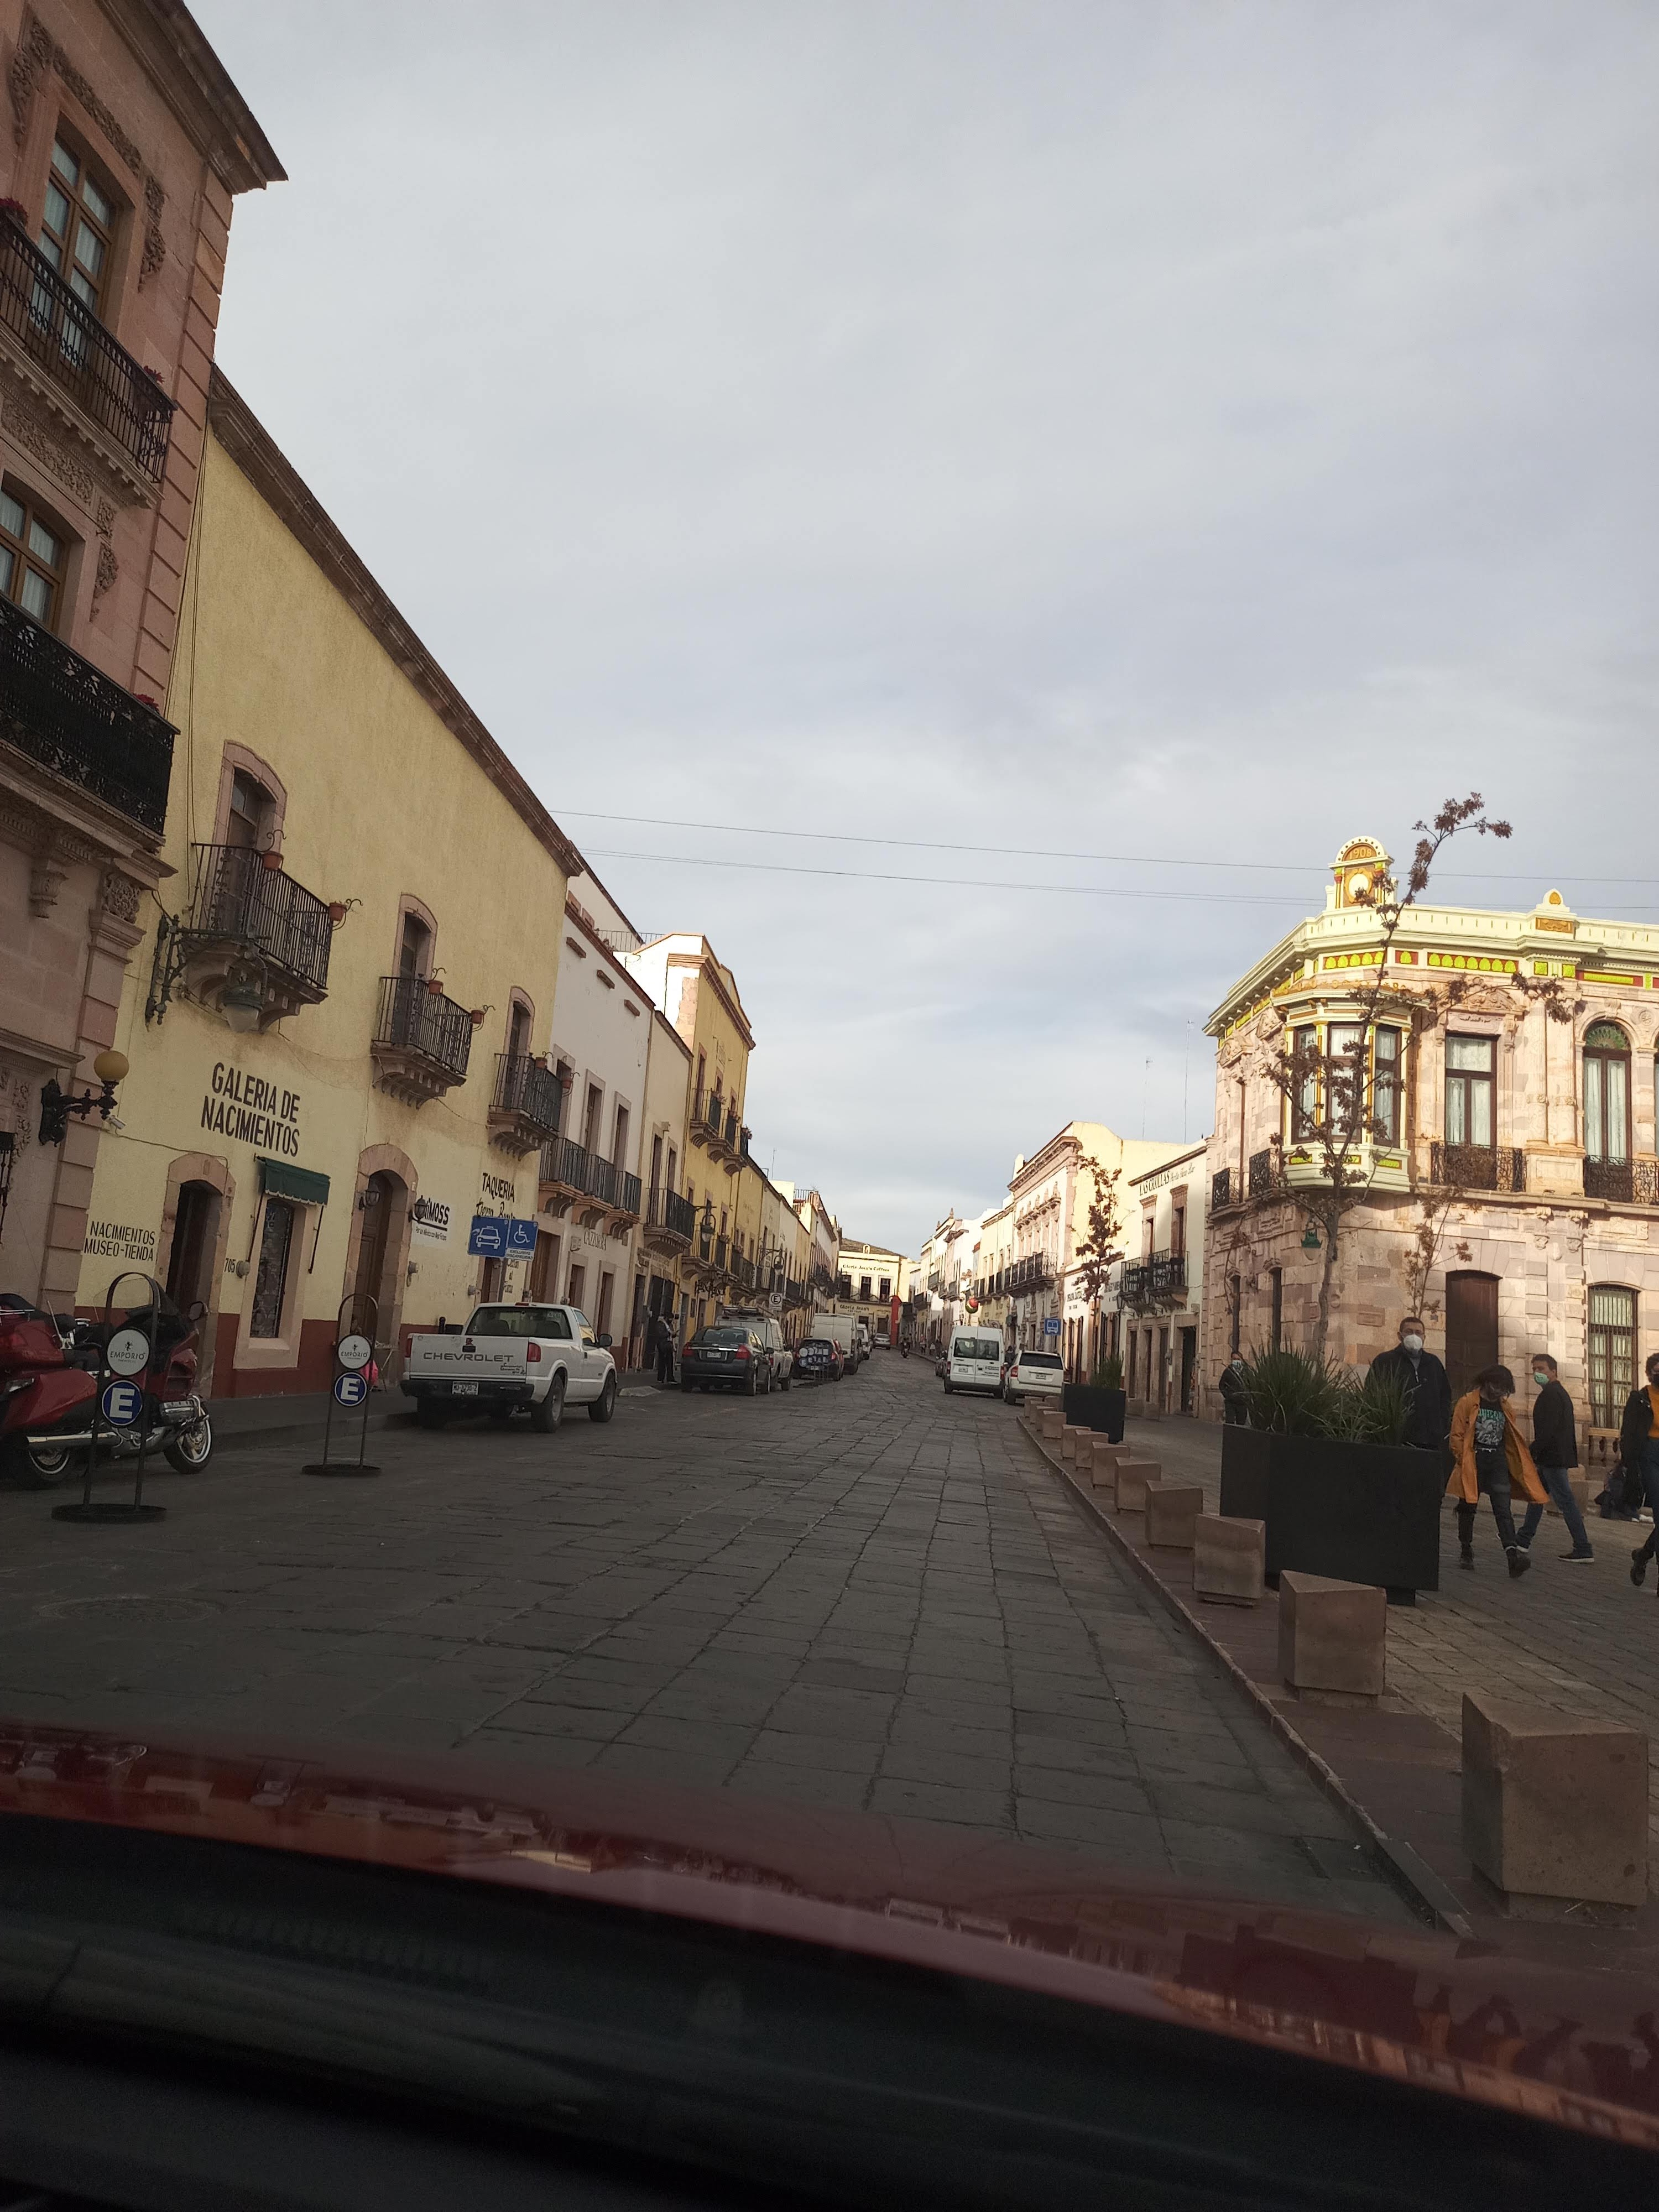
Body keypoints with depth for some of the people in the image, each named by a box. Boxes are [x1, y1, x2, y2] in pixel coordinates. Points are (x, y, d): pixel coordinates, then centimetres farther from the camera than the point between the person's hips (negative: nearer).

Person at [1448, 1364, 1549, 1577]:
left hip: (1498, 1462, 3)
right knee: (1468, 1508, 7)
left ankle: (1512, 1554, -22)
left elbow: (1510, 1439, 20)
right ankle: (1466, 1552, 19)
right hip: (1473, 1462, -3)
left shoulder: (1504, 1407, 14)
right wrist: (1463, 1461, -11)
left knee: (1503, 1510, -9)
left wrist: (1514, 1464, 11)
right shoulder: (1467, 1403, -2)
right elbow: (1457, 1436, -5)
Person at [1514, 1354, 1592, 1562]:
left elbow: (1548, 1430, -23)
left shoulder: (1550, 1395, -16)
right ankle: (1524, 1539, 26)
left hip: (1552, 1457, -11)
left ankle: (1583, 1550, -4)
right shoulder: (1560, 1393, 17)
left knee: (1566, 1501, -7)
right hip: (1559, 1456, 11)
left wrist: (1532, 1451, -18)